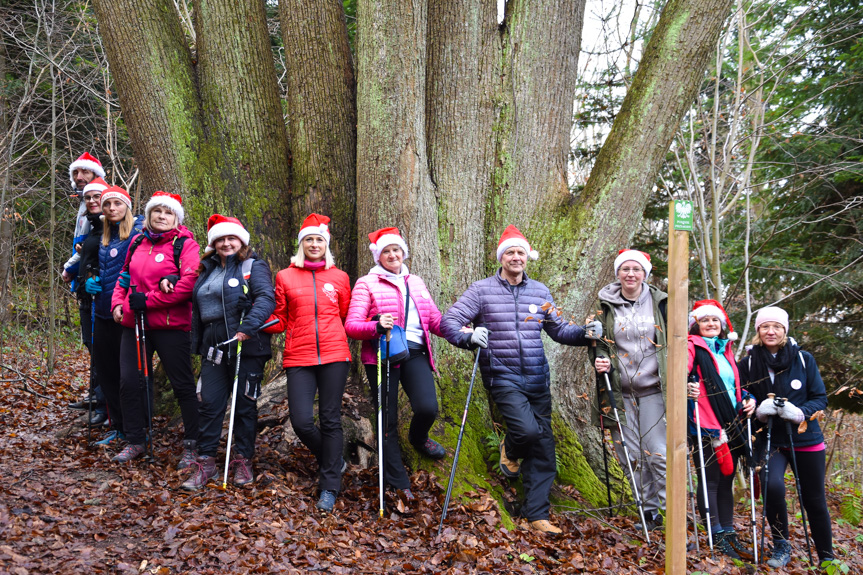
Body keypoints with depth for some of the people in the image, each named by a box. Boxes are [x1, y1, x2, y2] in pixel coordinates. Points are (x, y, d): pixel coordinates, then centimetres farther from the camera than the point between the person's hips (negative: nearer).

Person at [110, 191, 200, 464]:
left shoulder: (185, 244, -8)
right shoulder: (138, 242, 12)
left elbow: (189, 283, -21)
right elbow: (125, 275, 25)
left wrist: (148, 300, -19)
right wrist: (118, 301, 6)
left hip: (171, 326, -6)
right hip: (134, 324, 6)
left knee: (183, 385, 2)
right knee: (129, 382, 8)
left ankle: (192, 445, 14)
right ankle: (135, 441, 24)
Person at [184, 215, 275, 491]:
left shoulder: (254, 266, -2)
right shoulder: (207, 271, 18)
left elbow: (266, 299, -18)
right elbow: (197, 311, 26)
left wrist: (247, 328, -30)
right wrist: (197, 345, 18)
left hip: (247, 347, -5)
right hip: (215, 350, 5)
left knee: (245, 405, 4)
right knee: (209, 404, 3)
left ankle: (244, 461, 17)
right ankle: (206, 462, 12)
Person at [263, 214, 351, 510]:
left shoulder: (339, 278, 9)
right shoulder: (285, 277, 8)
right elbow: (280, 321, 11)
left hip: (334, 355, 0)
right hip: (299, 358, 0)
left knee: (330, 420, 2)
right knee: (301, 421, -6)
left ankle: (330, 486, 14)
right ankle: (331, 459, 25)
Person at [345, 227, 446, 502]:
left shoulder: (416, 282, 18)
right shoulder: (366, 283, 3)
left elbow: (434, 319, 15)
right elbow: (351, 325, -5)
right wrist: (377, 326, -25)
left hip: (415, 353, 3)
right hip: (382, 355, -3)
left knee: (427, 407, -18)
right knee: (388, 421, 1)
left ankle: (418, 438, 19)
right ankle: (398, 484, 16)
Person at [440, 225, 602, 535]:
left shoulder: (540, 291, 11)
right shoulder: (482, 290, -2)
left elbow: (558, 329, 14)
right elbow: (448, 322, -6)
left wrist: (585, 333, -5)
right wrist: (469, 337, -26)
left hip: (537, 379, 5)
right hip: (503, 377, -4)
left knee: (543, 446, 4)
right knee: (528, 429, -24)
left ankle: (536, 515, 16)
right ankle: (510, 450, 14)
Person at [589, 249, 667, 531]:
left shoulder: (659, 302, 5)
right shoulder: (604, 305, 6)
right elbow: (597, 341, 12)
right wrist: (599, 359, -9)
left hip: (653, 391, -1)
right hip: (619, 391, 2)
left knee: (658, 453, -7)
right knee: (632, 455, 4)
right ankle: (650, 510, 17)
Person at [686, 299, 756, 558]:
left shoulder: (726, 350, 18)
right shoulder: (693, 347, -5)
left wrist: (748, 399, 8)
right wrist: (686, 387, -39)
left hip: (731, 427, 7)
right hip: (705, 427, -7)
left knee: (726, 480, 13)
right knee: (710, 481, -2)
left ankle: (729, 533, 21)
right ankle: (717, 537, 6)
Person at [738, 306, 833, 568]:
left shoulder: (803, 359, -2)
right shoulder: (748, 363, -2)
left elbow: (820, 397, 0)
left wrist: (800, 412, -20)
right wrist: (758, 410, -20)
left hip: (806, 439, 1)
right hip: (770, 440, -1)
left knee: (814, 499, 9)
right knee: (772, 485, -25)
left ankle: (826, 556, 31)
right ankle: (781, 547, -3)